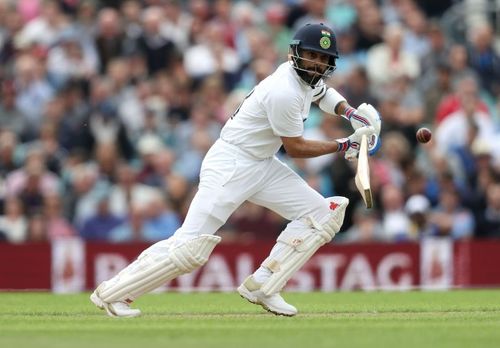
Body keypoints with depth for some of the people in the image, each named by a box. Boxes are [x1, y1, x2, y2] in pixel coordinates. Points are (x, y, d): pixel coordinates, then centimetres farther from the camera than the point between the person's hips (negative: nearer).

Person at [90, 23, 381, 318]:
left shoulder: (306, 78, 4)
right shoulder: (284, 92, -24)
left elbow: (322, 93, 30)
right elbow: (295, 148, -14)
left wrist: (349, 111, 12)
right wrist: (343, 146, -7)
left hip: (263, 166, 10)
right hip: (230, 164, -10)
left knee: (323, 214, 1)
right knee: (191, 246, -18)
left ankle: (261, 287, 2)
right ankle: (110, 292, -5)